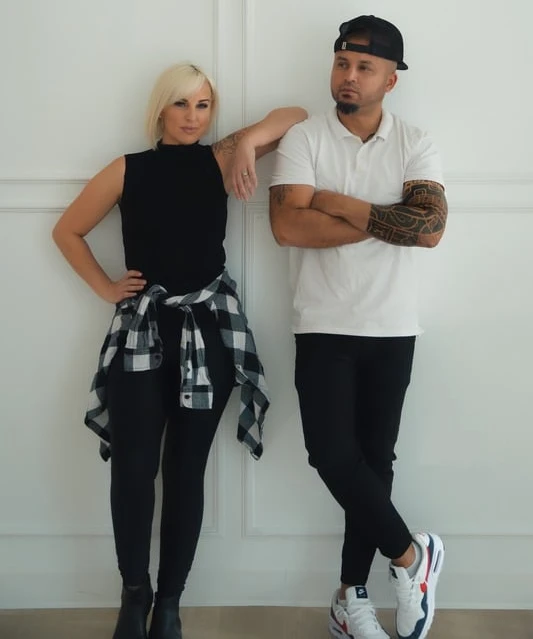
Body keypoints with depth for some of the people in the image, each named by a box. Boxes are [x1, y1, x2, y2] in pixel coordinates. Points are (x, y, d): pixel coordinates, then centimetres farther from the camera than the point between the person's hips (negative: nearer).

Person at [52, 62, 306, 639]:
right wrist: (104, 287, 5)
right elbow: (67, 231, 13)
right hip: (142, 329, 0)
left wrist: (248, 140, -12)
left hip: (209, 329, 1)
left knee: (186, 469, 4)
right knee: (133, 466, -8)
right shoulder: (128, 171, 3)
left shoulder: (219, 161, 4)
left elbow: (296, 115, 3)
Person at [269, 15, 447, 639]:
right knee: (333, 455, -11)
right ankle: (410, 555, 14)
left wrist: (343, 205, -14)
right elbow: (288, 225, -16)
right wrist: (387, 220, -13)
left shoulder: (416, 145, 2)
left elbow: (432, 227, -14)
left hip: (392, 331, 1)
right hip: (324, 328, -1)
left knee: (374, 461, 7)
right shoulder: (303, 138, -1)